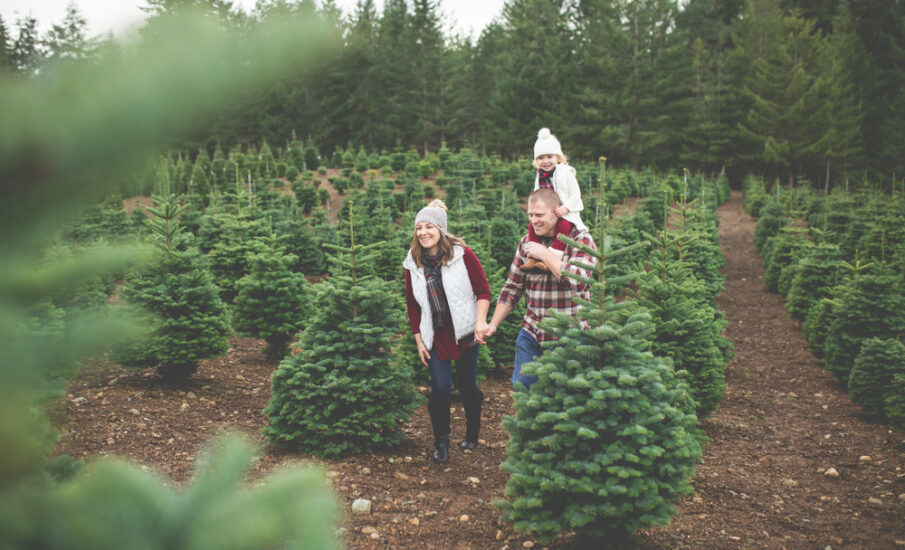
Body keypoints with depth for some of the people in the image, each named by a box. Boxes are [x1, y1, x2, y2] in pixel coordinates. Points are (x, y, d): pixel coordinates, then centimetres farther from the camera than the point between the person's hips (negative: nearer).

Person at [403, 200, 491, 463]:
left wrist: (481, 321, -17)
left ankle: (472, 436, 33)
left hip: (465, 333, -1)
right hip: (435, 337, 2)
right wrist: (418, 339, 6)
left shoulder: (462, 254, -10)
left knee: (467, 386, 10)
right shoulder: (413, 264, -1)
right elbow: (412, 305, 7)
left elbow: (483, 290, -6)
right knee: (440, 389, -5)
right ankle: (441, 443, 14)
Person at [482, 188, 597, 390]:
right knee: (521, 387, 8)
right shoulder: (527, 243, 7)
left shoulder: (580, 240, -8)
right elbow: (512, 288, 13)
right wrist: (493, 324, 9)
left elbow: (578, 280, -25)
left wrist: (544, 254, -19)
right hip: (532, 334, 5)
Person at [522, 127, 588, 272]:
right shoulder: (540, 177, 10)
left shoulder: (566, 173, -7)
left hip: (565, 214, -6)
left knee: (563, 226, -33)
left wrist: (565, 208, -24)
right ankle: (533, 259, -11)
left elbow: (575, 194, -10)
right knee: (532, 225, -13)